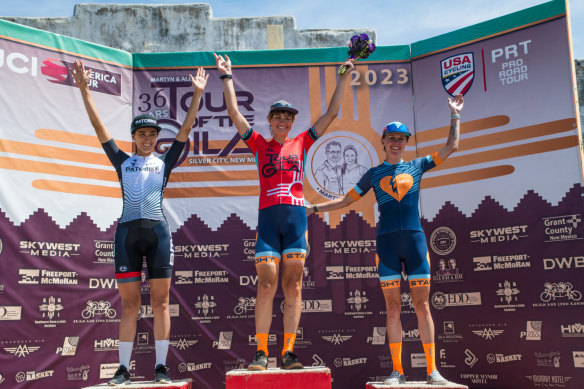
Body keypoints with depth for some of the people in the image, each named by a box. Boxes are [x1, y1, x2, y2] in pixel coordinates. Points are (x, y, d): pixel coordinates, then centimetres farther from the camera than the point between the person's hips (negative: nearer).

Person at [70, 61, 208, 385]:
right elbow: (99, 126, 12)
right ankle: (124, 369, 10)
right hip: (127, 232, 1)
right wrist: (84, 90, 8)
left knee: (160, 302, 0)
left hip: (158, 231, 0)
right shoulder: (122, 161, 15)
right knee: (129, 304, 3)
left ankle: (161, 367, 6)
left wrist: (197, 95, 2)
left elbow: (185, 129, 8)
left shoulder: (165, 162, 14)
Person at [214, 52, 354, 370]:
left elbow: (332, 112, 17)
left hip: (296, 215, 1)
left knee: (293, 287, 1)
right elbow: (234, 113, 11)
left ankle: (288, 353, 5)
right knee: (266, 286, -4)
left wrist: (344, 77, 17)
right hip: (267, 216, -1)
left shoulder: (302, 143, 16)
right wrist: (226, 77, 13)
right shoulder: (260, 144, 14)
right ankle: (261, 352, 3)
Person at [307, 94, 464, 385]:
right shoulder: (374, 173, 12)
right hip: (386, 242, 0)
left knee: (422, 306, 0)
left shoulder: (417, 166, 11)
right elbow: (346, 200, 16)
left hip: (415, 240, 0)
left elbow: (451, 146, 15)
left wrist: (455, 115, 14)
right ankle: (397, 371, 8)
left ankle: (432, 370, 6)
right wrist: (313, 208, 11)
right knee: (393, 308, 2)